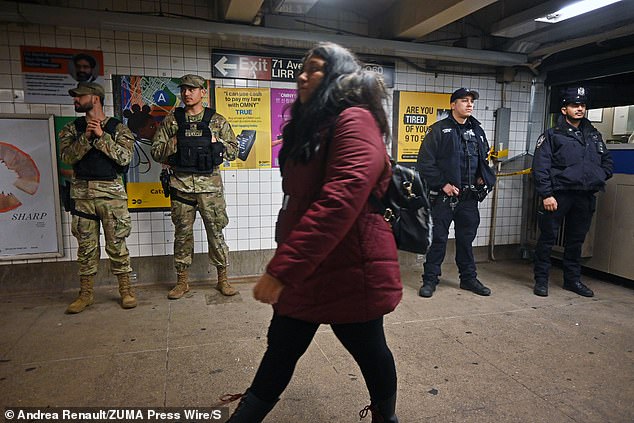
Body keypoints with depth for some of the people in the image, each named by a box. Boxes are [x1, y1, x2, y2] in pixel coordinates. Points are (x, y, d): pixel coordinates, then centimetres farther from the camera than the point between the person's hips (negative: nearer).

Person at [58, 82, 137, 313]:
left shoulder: (118, 128, 5)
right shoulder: (72, 129, 13)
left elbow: (124, 157, -8)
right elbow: (67, 156, -2)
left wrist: (102, 136, -12)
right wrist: (86, 137, -13)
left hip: (112, 192, -3)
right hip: (81, 192, 3)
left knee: (117, 244, 0)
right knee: (86, 246, 8)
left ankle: (126, 290, 11)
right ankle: (86, 293, 18)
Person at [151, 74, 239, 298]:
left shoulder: (217, 121, 6)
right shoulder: (171, 121, 8)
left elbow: (233, 151, 6)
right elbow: (156, 151, 7)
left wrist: (216, 143, -9)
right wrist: (174, 143, -8)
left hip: (210, 184, -1)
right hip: (181, 185, 2)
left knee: (216, 232, 3)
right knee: (182, 234, 8)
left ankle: (222, 279, 17)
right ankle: (182, 281, 22)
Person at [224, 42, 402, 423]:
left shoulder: (355, 121, -16)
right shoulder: (313, 126, 14)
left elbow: (340, 201, -28)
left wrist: (283, 268, -29)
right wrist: (284, 259, 21)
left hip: (348, 270, -8)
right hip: (302, 270, 8)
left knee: (368, 350, 15)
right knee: (279, 352, 17)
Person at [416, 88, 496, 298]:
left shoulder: (477, 131, 14)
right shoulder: (439, 130, -4)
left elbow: (484, 159, 27)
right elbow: (425, 162, -10)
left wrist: (484, 177, 9)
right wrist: (442, 184, -14)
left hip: (469, 197, 5)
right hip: (443, 195, -5)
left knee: (466, 238, 13)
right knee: (438, 238, 1)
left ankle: (469, 278, 26)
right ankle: (430, 279, 11)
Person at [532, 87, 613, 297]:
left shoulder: (594, 135, 17)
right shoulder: (552, 135, 0)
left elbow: (607, 161, 24)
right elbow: (540, 167, -8)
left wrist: (599, 177, 4)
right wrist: (546, 194, -15)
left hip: (585, 197, 5)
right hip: (558, 195, -5)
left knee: (576, 240, 14)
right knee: (548, 237, -1)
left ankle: (573, 279, 26)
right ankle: (541, 280, 9)